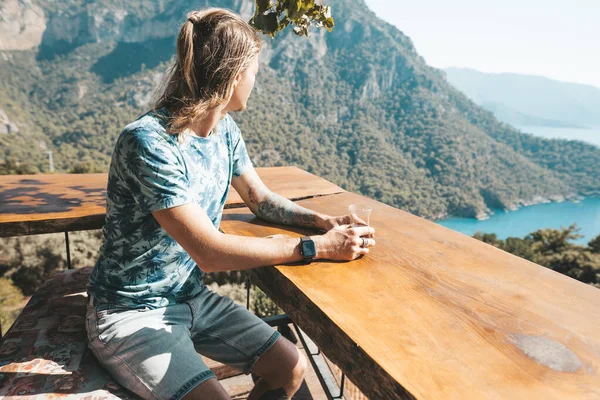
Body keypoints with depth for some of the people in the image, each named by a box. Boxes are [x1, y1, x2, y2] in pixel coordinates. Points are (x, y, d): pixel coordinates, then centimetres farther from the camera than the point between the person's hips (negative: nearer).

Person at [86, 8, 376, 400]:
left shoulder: (225, 128, -2)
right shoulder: (148, 143, -26)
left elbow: (262, 199, 9)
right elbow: (209, 252, -29)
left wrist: (323, 220, -7)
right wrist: (317, 247, -26)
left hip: (192, 298, 7)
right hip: (132, 314, -6)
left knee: (292, 368, -1)